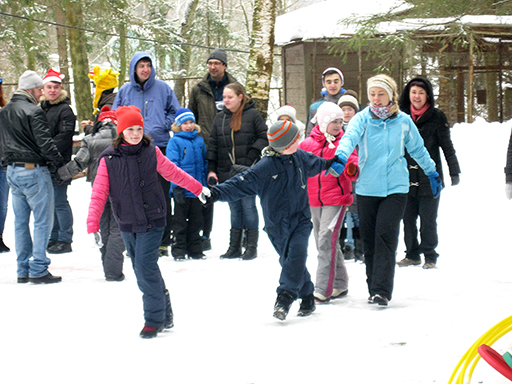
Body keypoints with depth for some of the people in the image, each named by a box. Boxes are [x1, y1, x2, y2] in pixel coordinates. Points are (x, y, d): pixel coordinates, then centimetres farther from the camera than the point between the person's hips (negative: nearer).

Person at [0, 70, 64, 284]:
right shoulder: (33, 112, -14)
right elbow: (45, 143, -18)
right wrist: (59, 164, -9)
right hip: (34, 170, -8)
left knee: (20, 221, 13)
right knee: (42, 220, -3)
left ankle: (23, 270, 15)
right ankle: (38, 270, -6)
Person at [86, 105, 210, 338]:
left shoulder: (152, 153, -3)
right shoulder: (109, 159, -3)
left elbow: (173, 173, 13)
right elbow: (99, 193, -4)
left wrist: (198, 189, 23)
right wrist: (93, 224, -12)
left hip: (152, 221, -3)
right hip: (127, 225, 3)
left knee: (146, 267, -13)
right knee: (142, 271, 10)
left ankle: (155, 319, -3)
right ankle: (165, 315, 26)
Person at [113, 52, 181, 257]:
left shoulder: (163, 88, 5)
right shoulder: (125, 91, 9)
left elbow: (175, 113, 11)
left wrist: (161, 127, -4)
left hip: (159, 146, -1)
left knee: (162, 196, -1)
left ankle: (163, 241, 5)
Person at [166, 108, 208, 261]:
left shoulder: (199, 141, 10)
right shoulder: (175, 141, -6)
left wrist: (205, 185, 14)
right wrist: (176, 187, -16)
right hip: (182, 189, -5)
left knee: (196, 221, 11)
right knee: (180, 221, 4)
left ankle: (195, 250, 18)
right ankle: (179, 250, 10)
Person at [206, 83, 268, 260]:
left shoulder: (252, 115, -2)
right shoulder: (220, 118, 12)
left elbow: (264, 138, -3)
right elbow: (213, 146, 12)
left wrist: (251, 157, -12)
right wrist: (211, 170, 4)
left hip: (248, 172, -4)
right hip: (227, 172, 4)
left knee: (248, 207, -2)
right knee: (234, 209, 8)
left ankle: (252, 247, 4)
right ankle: (234, 247, 11)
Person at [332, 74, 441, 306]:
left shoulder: (403, 121, 6)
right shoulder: (362, 119, 1)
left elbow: (418, 149, 20)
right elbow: (350, 137, -19)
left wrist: (432, 173, 30)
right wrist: (341, 156, -40)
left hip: (395, 188, -1)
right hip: (367, 188, 1)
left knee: (386, 236, -12)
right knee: (369, 239, 5)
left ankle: (382, 290, -12)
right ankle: (373, 287, 19)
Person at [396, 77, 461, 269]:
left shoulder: (437, 117, -1)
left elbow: (447, 146, 1)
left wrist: (454, 172, -2)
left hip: (429, 178, -3)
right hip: (406, 179, 3)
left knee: (428, 220, 1)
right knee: (408, 218, 7)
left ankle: (430, 256, 11)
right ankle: (412, 255, 19)